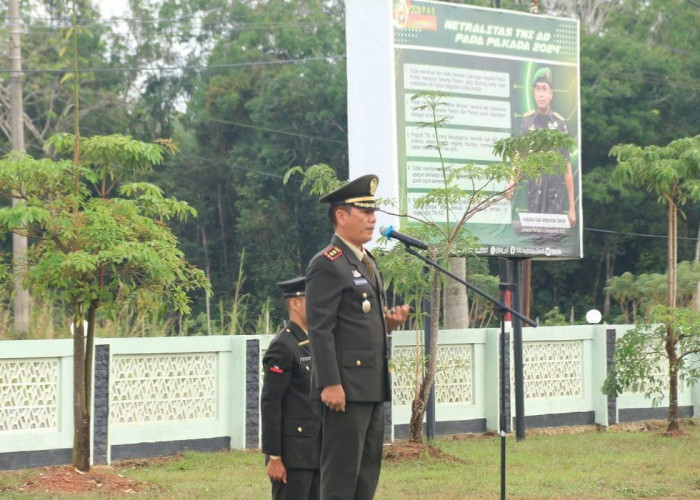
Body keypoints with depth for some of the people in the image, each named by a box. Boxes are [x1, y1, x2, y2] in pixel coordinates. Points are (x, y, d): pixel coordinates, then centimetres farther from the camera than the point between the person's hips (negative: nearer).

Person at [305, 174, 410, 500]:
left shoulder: (367, 262, 19)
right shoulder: (327, 265, -10)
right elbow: (320, 329, -16)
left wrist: (389, 322, 5)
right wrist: (330, 384, -22)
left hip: (372, 387, 9)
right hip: (345, 388, -9)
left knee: (368, 472, 11)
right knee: (341, 473, -6)